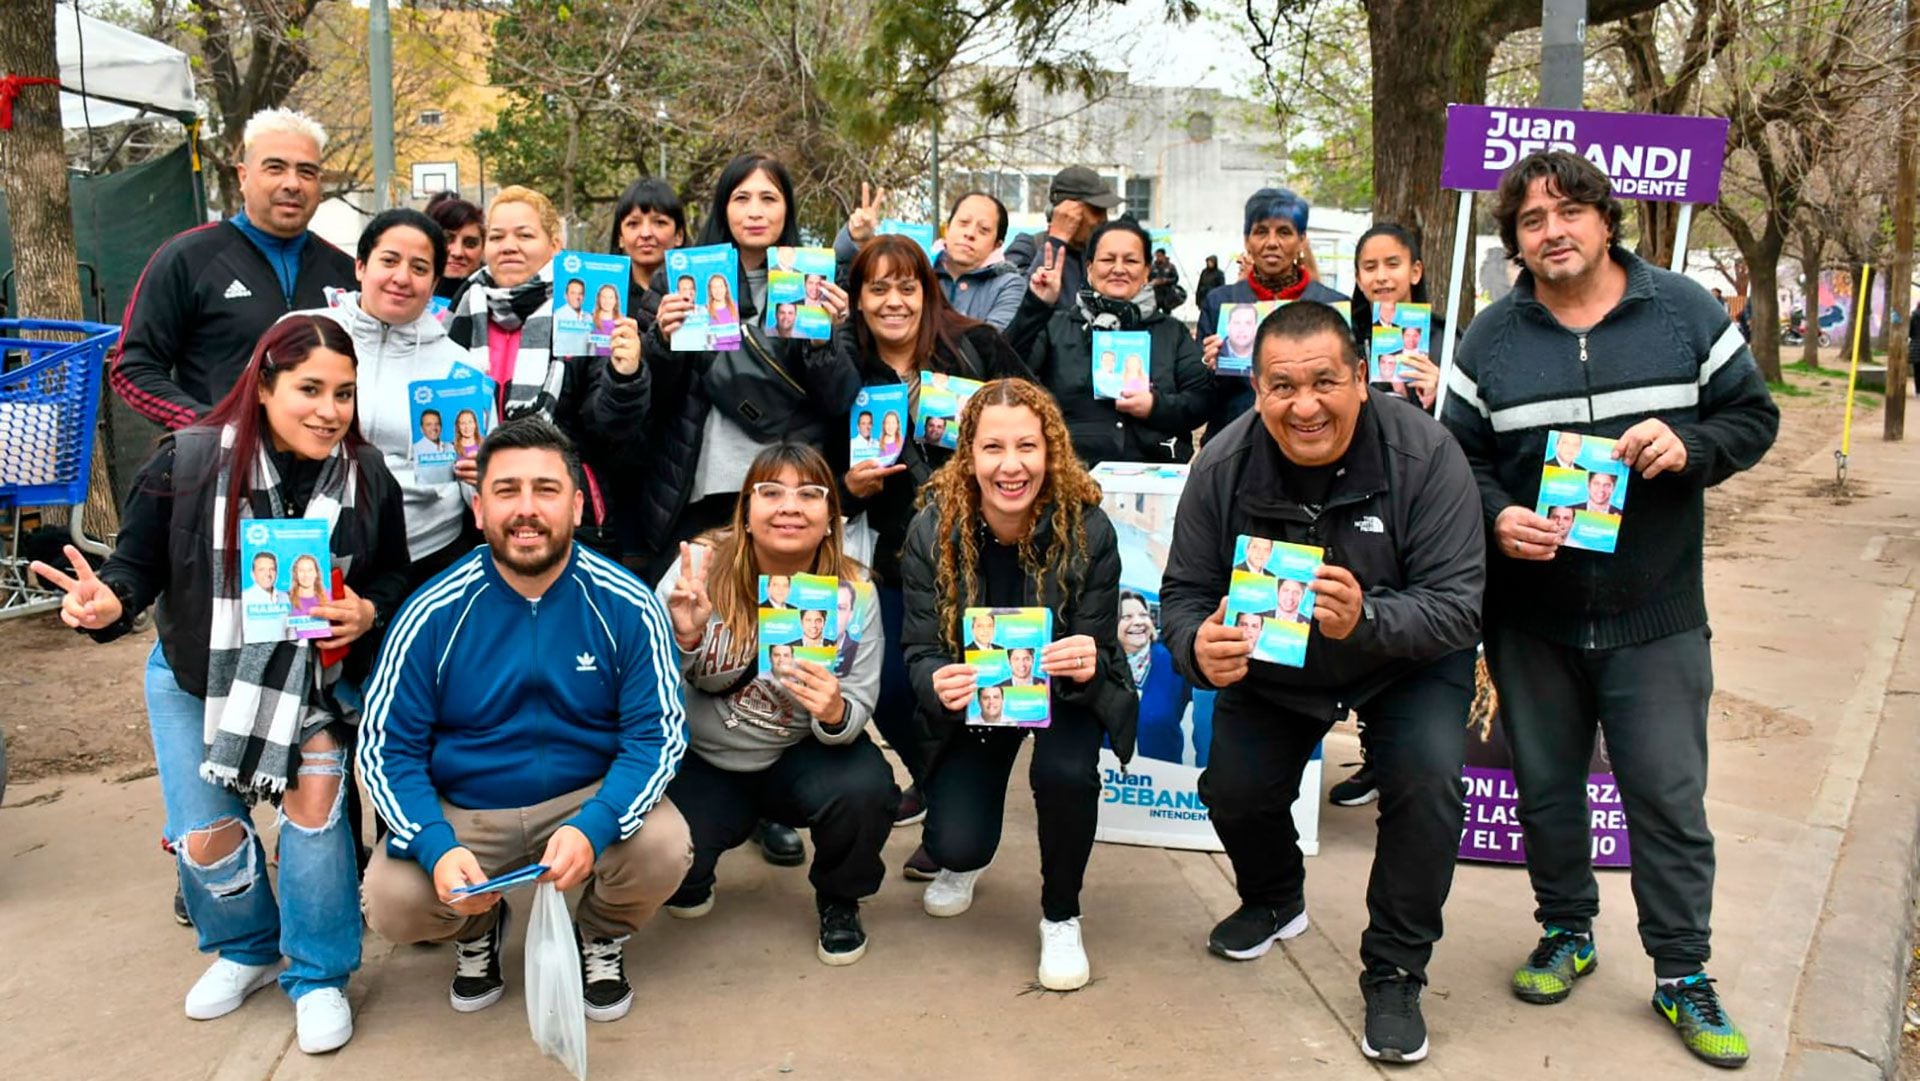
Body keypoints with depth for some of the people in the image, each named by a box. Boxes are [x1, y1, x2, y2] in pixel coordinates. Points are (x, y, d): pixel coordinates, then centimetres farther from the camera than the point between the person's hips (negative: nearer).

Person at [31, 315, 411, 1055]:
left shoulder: (366, 476, -13)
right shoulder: (189, 460, -19)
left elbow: (393, 576, 0)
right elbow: (138, 561, -12)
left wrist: (368, 613, -22)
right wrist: (109, 602, -34)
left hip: (312, 681, 0)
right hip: (195, 681, 0)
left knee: (315, 806, -17)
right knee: (205, 838, 1)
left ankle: (318, 976, 6)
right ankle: (248, 949, 34)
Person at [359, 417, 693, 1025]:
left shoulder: (626, 606, -12)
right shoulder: (432, 614, -10)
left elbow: (657, 734, -12)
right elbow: (387, 747, -8)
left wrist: (593, 828, -31)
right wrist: (436, 848, -25)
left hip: (591, 799, -1)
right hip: (461, 813, 1)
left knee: (663, 848, -29)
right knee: (392, 903, -24)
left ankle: (601, 940, 9)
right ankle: (477, 930, 16)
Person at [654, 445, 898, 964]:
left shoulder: (851, 591, -14)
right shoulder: (702, 565, -16)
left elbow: (860, 705, -14)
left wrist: (836, 712, -39)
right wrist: (682, 639, -36)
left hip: (799, 756, 0)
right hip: (700, 761, 0)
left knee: (865, 789, -29)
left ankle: (839, 901, 6)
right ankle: (689, 878, 20)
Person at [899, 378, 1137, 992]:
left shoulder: (1088, 529, -24)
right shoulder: (933, 529, -22)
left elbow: (1094, 652, -18)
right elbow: (920, 651, -17)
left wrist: (1086, 666, -43)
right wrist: (937, 684, -42)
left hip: (1064, 691, -1)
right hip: (971, 694, 1)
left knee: (1066, 773, -33)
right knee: (955, 845, -15)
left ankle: (1061, 916, -1)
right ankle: (966, 860, 29)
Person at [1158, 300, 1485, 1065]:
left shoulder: (1424, 454, -28)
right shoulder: (1223, 467, -21)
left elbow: (1458, 605, -28)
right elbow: (1184, 593, -13)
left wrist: (1366, 620, -48)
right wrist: (1198, 647, -38)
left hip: (1407, 661, -2)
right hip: (1273, 664, 2)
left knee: (1428, 780, -25)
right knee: (1232, 790, -9)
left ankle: (1395, 973, -2)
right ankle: (1275, 899, 29)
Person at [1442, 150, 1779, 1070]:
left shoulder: (1685, 313, -1)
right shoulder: (1491, 339, 1)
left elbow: (1753, 415, 4)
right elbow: (1460, 455, 3)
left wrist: (1690, 447, -16)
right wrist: (1497, 518, -17)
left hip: (1656, 614, -1)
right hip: (1531, 613, 2)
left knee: (1669, 797, 2)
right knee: (1545, 787, 13)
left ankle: (1682, 974, 18)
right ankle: (1566, 933, 34)